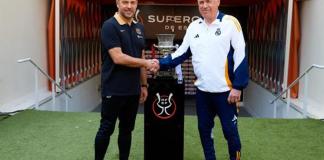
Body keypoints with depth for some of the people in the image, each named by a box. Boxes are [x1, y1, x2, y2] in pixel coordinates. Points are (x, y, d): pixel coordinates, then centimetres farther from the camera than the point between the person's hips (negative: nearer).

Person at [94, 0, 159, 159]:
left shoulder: (139, 28, 10)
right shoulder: (109, 26, -11)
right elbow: (118, 58, -20)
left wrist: (143, 85, 12)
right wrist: (147, 63, -14)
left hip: (133, 90, 6)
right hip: (113, 90, -6)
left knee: (127, 129, 14)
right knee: (106, 129, 5)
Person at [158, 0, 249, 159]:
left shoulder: (230, 22, -8)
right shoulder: (193, 26, 7)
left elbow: (240, 55, -10)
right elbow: (181, 53, 9)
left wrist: (238, 86, -12)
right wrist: (161, 64, -6)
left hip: (225, 90, -5)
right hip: (202, 90, 5)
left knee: (230, 130, 5)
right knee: (204, 129, 15)